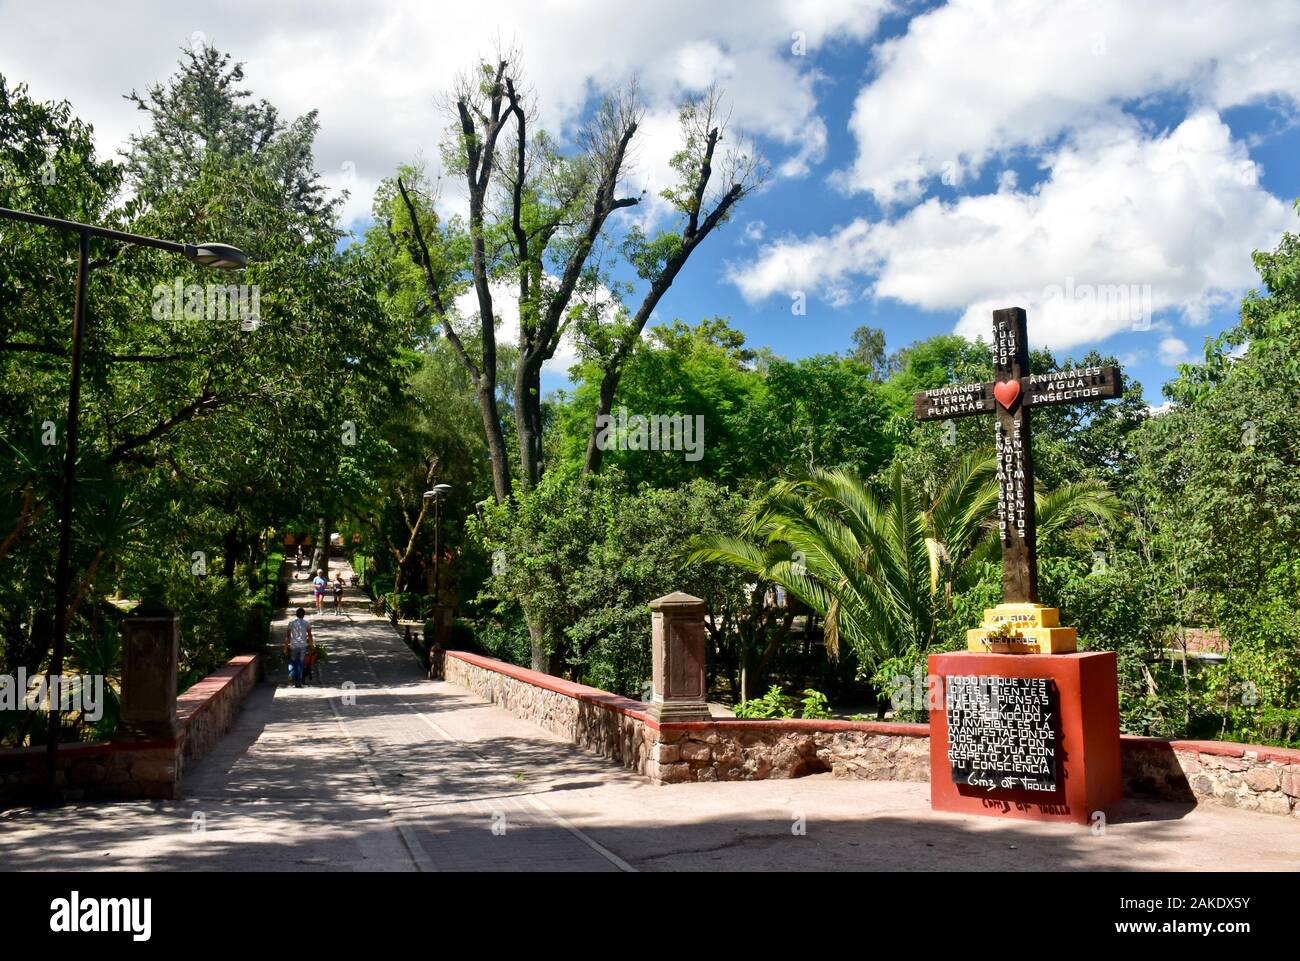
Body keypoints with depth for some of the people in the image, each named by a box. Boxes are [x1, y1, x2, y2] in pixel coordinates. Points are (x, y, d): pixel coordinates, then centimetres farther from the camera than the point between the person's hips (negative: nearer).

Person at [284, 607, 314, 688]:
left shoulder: (291, 623, 0)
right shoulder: (306, 623, -1)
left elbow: (287, 636, -1)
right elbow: (310, 636, -1)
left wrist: (285, 648, 4)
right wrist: (312, 646, 8)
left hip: (293, 646, 0)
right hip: (303, 646, 0)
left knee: (292, 662, 20)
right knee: (300, 663, 7)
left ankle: (292, 674, -5)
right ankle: (298, 682, 6)